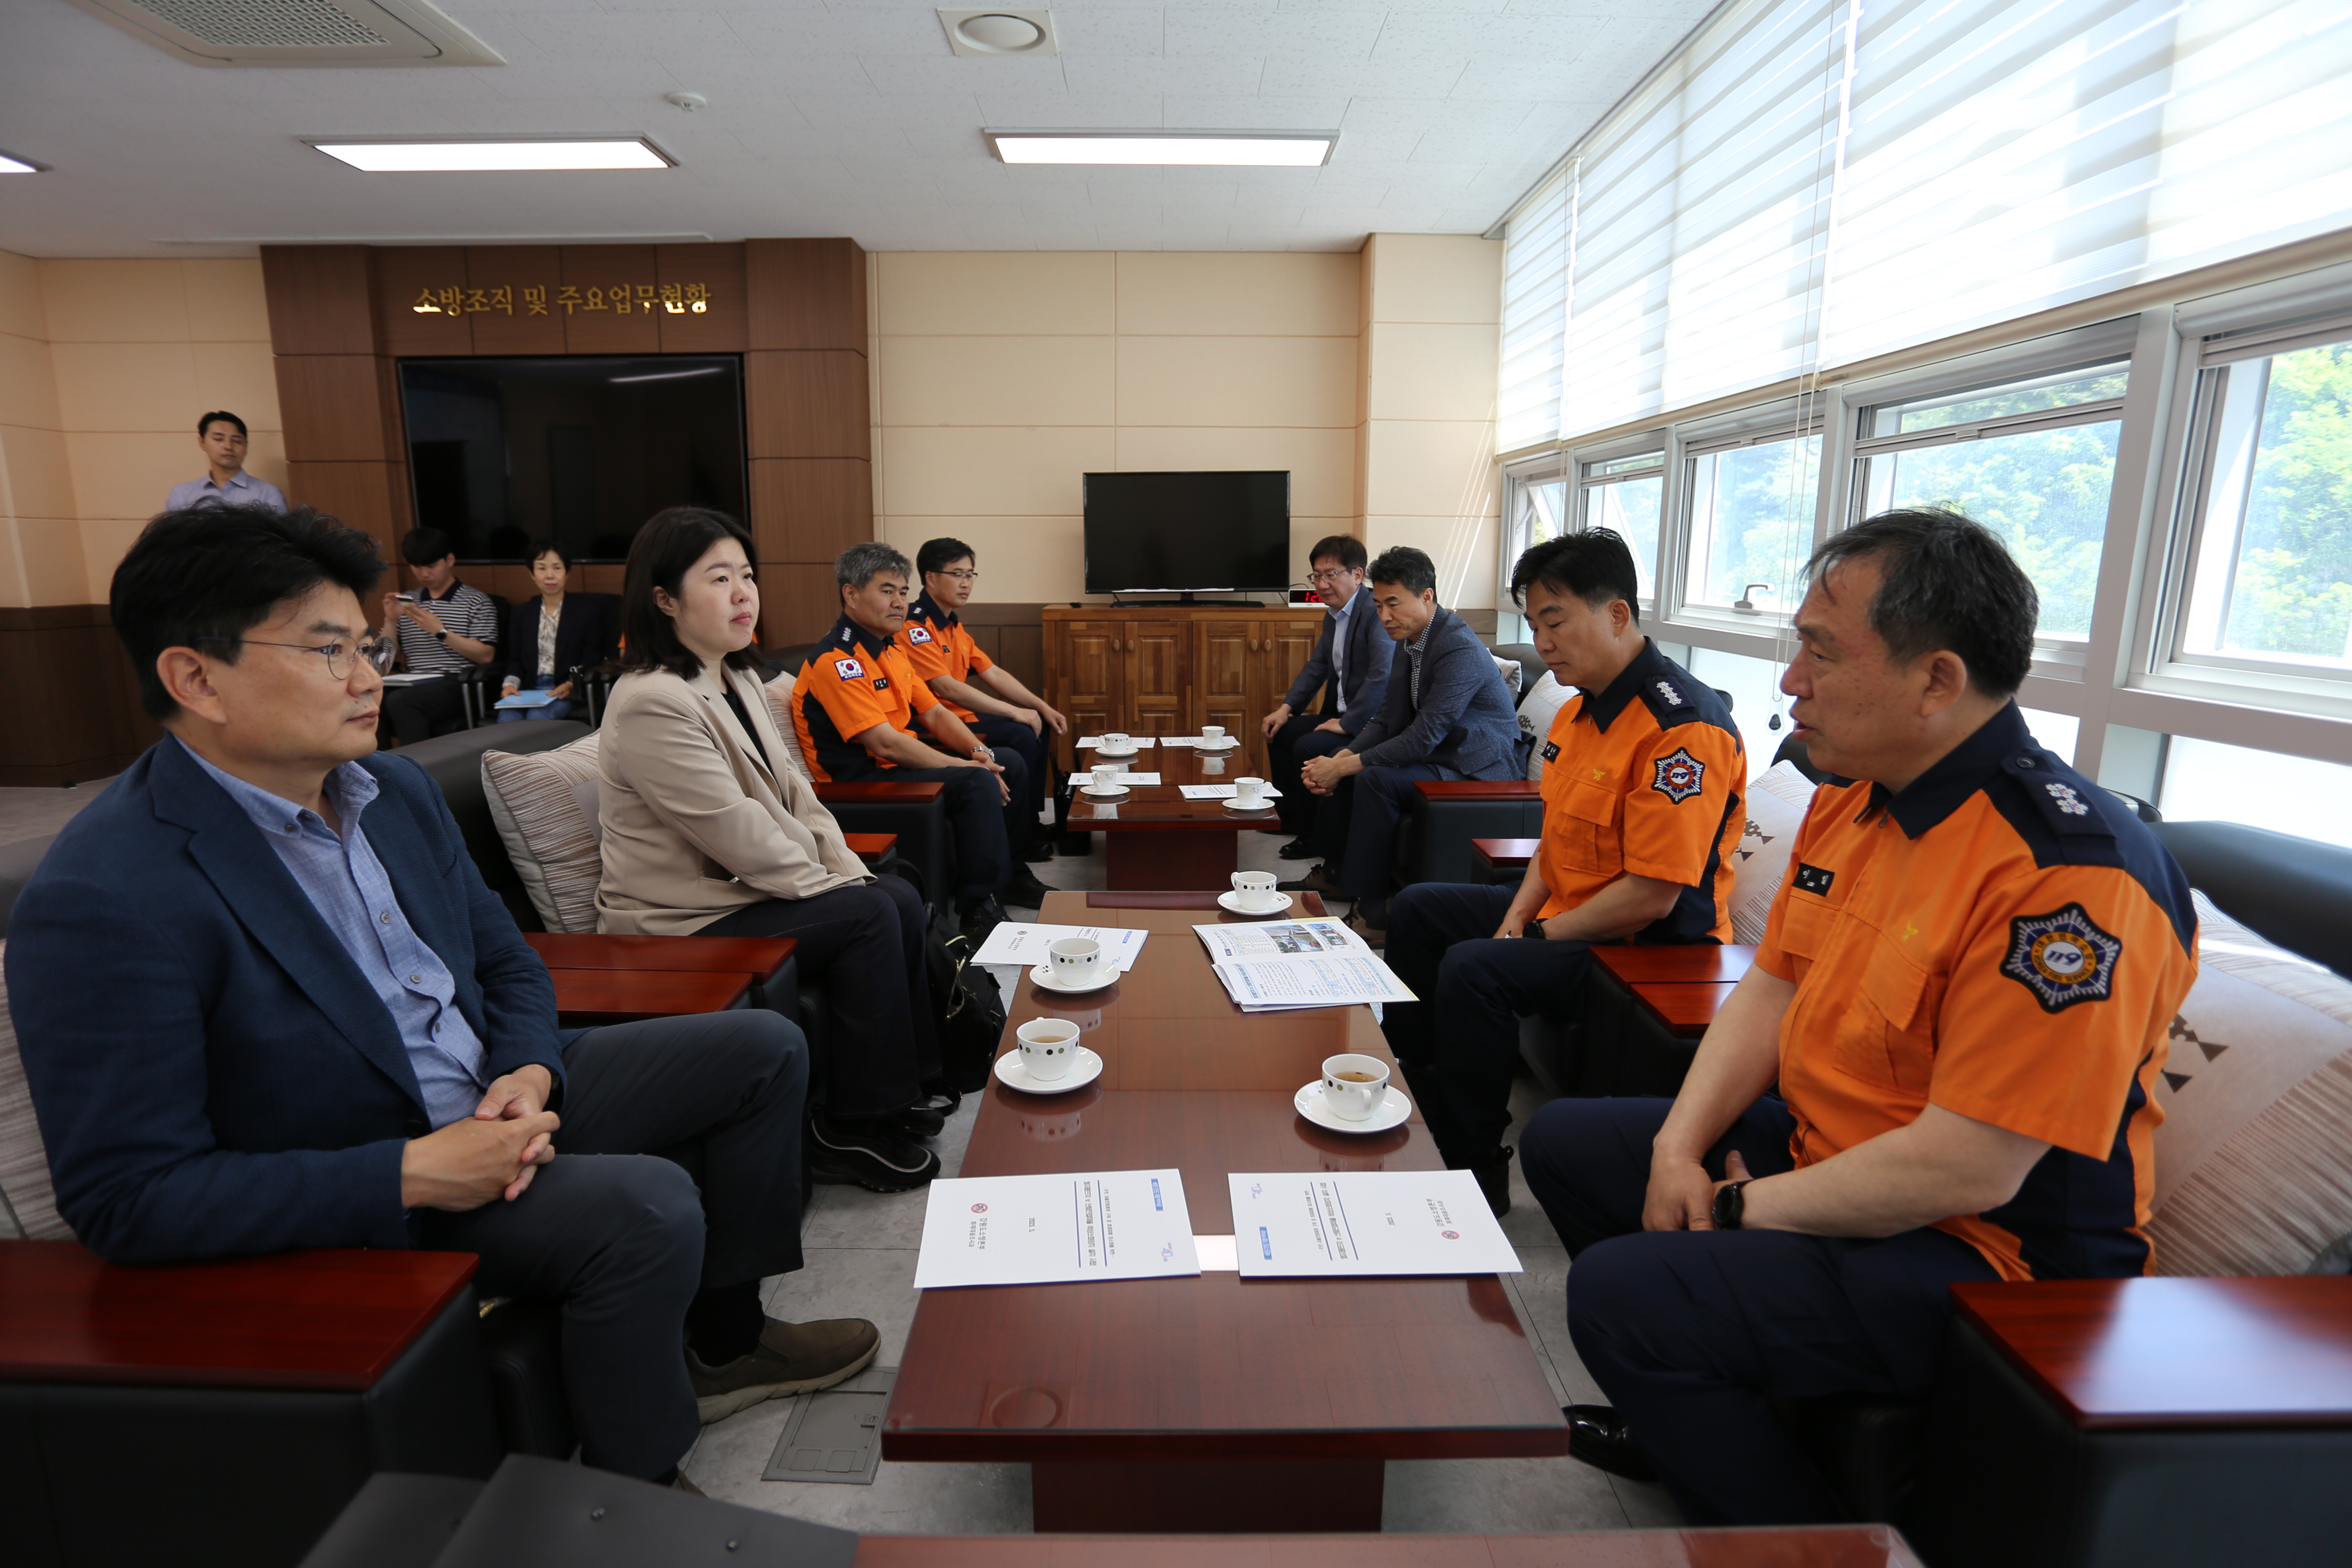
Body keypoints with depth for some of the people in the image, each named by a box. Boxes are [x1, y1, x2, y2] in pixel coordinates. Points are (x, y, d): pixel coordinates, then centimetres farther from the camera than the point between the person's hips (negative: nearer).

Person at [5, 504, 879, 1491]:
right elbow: (124, 1199, -22)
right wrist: (412, 1174, -27)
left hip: (493, 1092, 8)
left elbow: (505, 963, 10)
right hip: (345, 1202, -8)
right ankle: (634, 1500, -1)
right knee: (645, 1205, -30)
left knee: (763, 1050, 6)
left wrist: (529, 1073, -10)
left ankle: (722, 1340, 20)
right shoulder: (103, 904, -23)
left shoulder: (396, 789, 1)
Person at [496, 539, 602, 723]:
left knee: (537, 717, -35)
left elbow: (593, 661, 2)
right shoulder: (521, 613, 21)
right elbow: (515, 661, 18)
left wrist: (572, 685, -16)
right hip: (528, 691, 3)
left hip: (566, 693, -3)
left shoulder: (587, 611, 9)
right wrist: (510, 683, -4)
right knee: (507, 718, -31)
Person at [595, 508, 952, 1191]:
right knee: (870, 918, -18)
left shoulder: (738, 679, 8)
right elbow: (743, 840, -24)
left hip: (739, 888, 9)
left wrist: (854, 873, -3)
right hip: (682, 920, -9)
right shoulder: (653, 704, -22)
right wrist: (838, 888, -15)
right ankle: (853, 1131, -5)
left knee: (900, 899, -3)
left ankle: (909, 1085, 11)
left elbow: (794, 794, 9)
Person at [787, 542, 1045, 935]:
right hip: (861, 780, -10)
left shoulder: (891, 648, 12)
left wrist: (978, 751, -5)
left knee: (1009, 763, 9)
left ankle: (1008, 873, 23)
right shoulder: (836, 662, -19)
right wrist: (967, 766, -21)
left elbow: (934, 713, 14)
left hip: (902, 760, 10)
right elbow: (885, 743, -25)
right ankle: (977, 909, -16)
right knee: (978, 783, -27)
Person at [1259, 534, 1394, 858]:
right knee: (1280, 732, 14)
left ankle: (1314, 837, -6)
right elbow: (1317, 665, 18)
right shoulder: (1335, 616, 11)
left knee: (1308, 747, -24)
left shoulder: (1377, 612, -20)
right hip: (1341, 715, 11)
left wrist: (1348, 724, -27)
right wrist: (1287, 708, 7)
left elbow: (1383, 674, -31)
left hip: (1371, 722, -10)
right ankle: (1291, 818, 26)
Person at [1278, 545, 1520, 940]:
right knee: (1336, 763, 4)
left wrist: (1345, 767, -23)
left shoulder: (1460, 649, -24)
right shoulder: (1410, 641, 5)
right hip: (1438, 752, 10)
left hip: (1475, 768, -10)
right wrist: (1340, 759, -11)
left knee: (1375, 779, -29)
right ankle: (1335, 873, 20)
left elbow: (1423, 738, -28)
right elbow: (1386, 721, 6)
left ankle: (1372, 914, -20)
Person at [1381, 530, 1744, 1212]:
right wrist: (1516, 918, 1)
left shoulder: (1682, 726, -25)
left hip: (1653, 948, -10)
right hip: (1566, 912, 11)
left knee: (1474, 970, -29)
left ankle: (1476, 1178, -11)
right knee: (1417, 911, 12)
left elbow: (1652, 896, -27)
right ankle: (1415, 1088, 21)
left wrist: (1539, 937, -17)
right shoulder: (1580, 709, 7)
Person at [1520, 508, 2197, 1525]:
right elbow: (1772, 988, 6)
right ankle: (1691, 1413, 30)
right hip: (1819, 1152, 9)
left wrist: (1743, 1211, -17)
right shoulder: (1852, 795, 1)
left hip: (1989, 1252, -9)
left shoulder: (2069, 876, -28)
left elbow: (1968, 1169, -28)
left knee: (1622, 1289, -26)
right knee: (1561, 1142, 12)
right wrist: (1681, 1147, -5)